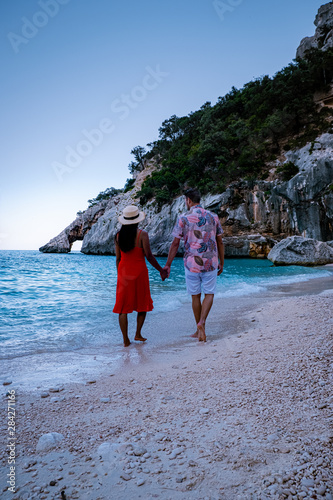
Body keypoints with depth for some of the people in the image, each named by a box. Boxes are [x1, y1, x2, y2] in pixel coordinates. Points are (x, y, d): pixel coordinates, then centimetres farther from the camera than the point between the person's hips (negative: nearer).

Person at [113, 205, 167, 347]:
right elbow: (149, 256, -13)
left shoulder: (118, 235, 2)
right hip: (139, 271, -3)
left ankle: (126, 340, 9)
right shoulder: (142, 234, -11)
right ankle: (138, 334, 18)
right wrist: (161, 270, -2)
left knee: (123, 306, 7)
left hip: (124, 271, 3)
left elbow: (117, 258, 6)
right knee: (143, 303, 16)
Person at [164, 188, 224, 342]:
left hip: (191, 264, -1)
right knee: (209, 294, 12)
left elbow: (175, 244, -5)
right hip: (210, 263, 1)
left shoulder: (183, 219, -5)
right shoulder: (213, 217, 3)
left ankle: (199, 330, 22)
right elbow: (220, 242, 8)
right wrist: (221, 263, 18)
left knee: (195, 296, 12)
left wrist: (168, 264, 4)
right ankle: (202, 322, -10)